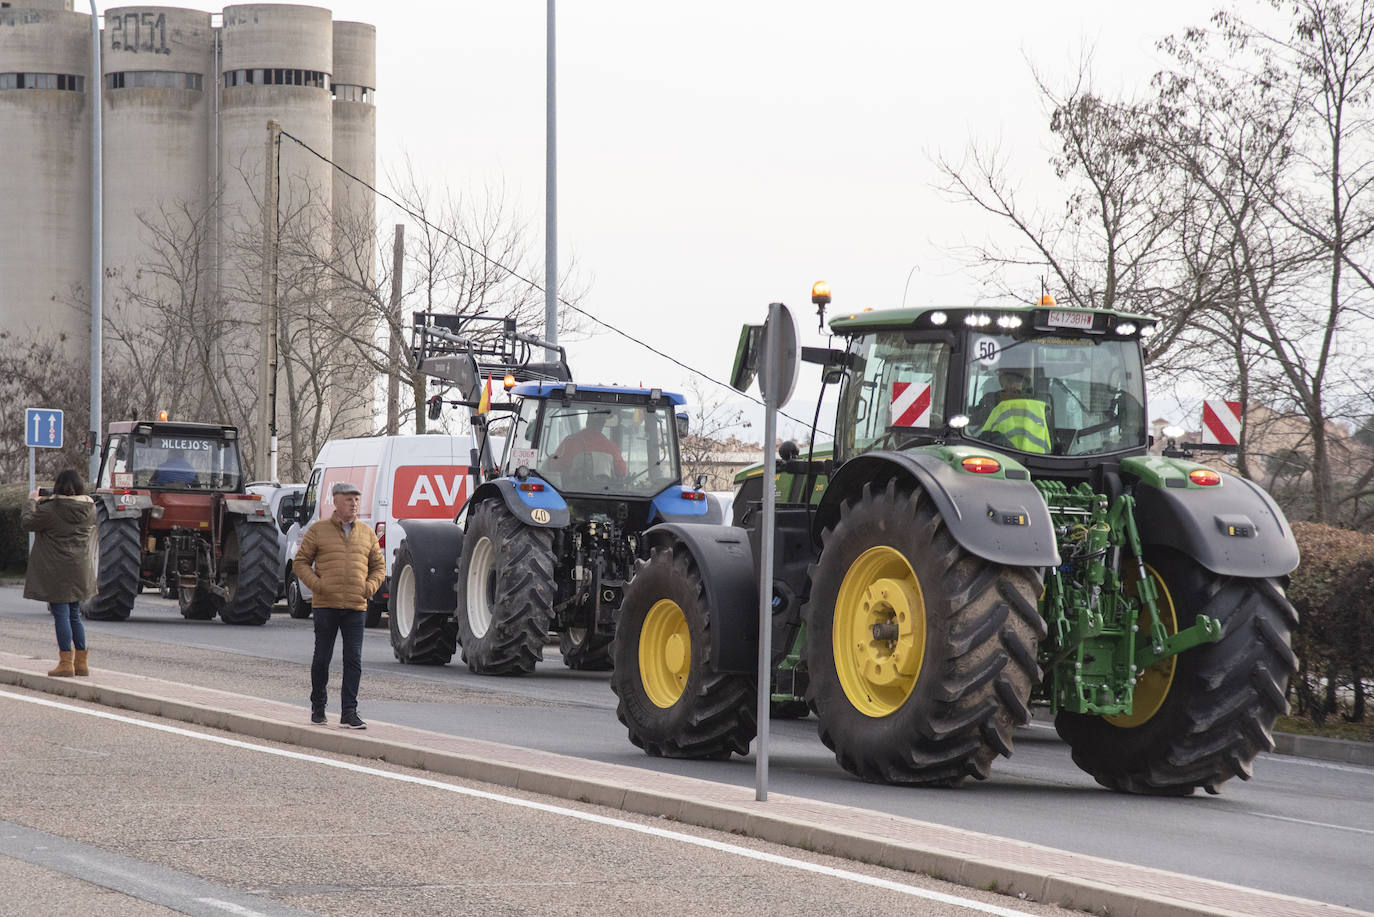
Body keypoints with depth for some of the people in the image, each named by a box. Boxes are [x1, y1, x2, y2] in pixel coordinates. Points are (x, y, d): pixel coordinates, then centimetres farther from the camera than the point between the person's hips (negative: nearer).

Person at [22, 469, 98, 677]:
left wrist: (32, 501, 8)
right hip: (79, 572, 6)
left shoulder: (50, 509, -16)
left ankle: (66, 663, -5)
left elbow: (27, 522, -9)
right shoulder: (89, 509, 2)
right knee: (74, 615, 16)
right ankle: (81, 662, 17)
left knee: (61, 615, -3)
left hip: (57, 571, -6)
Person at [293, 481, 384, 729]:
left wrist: (370, 587, 0)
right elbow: (300, 562, 6)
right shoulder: (318, 530, 4)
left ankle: (349, 713, -3)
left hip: (356, 607, 2)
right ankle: (318, 706, 22)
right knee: (322, 657, 4)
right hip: (326, 606, -2)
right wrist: (316, 585, -9)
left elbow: (378, 566, 19)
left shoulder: (367, 533, 12)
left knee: (354, 660, -4)